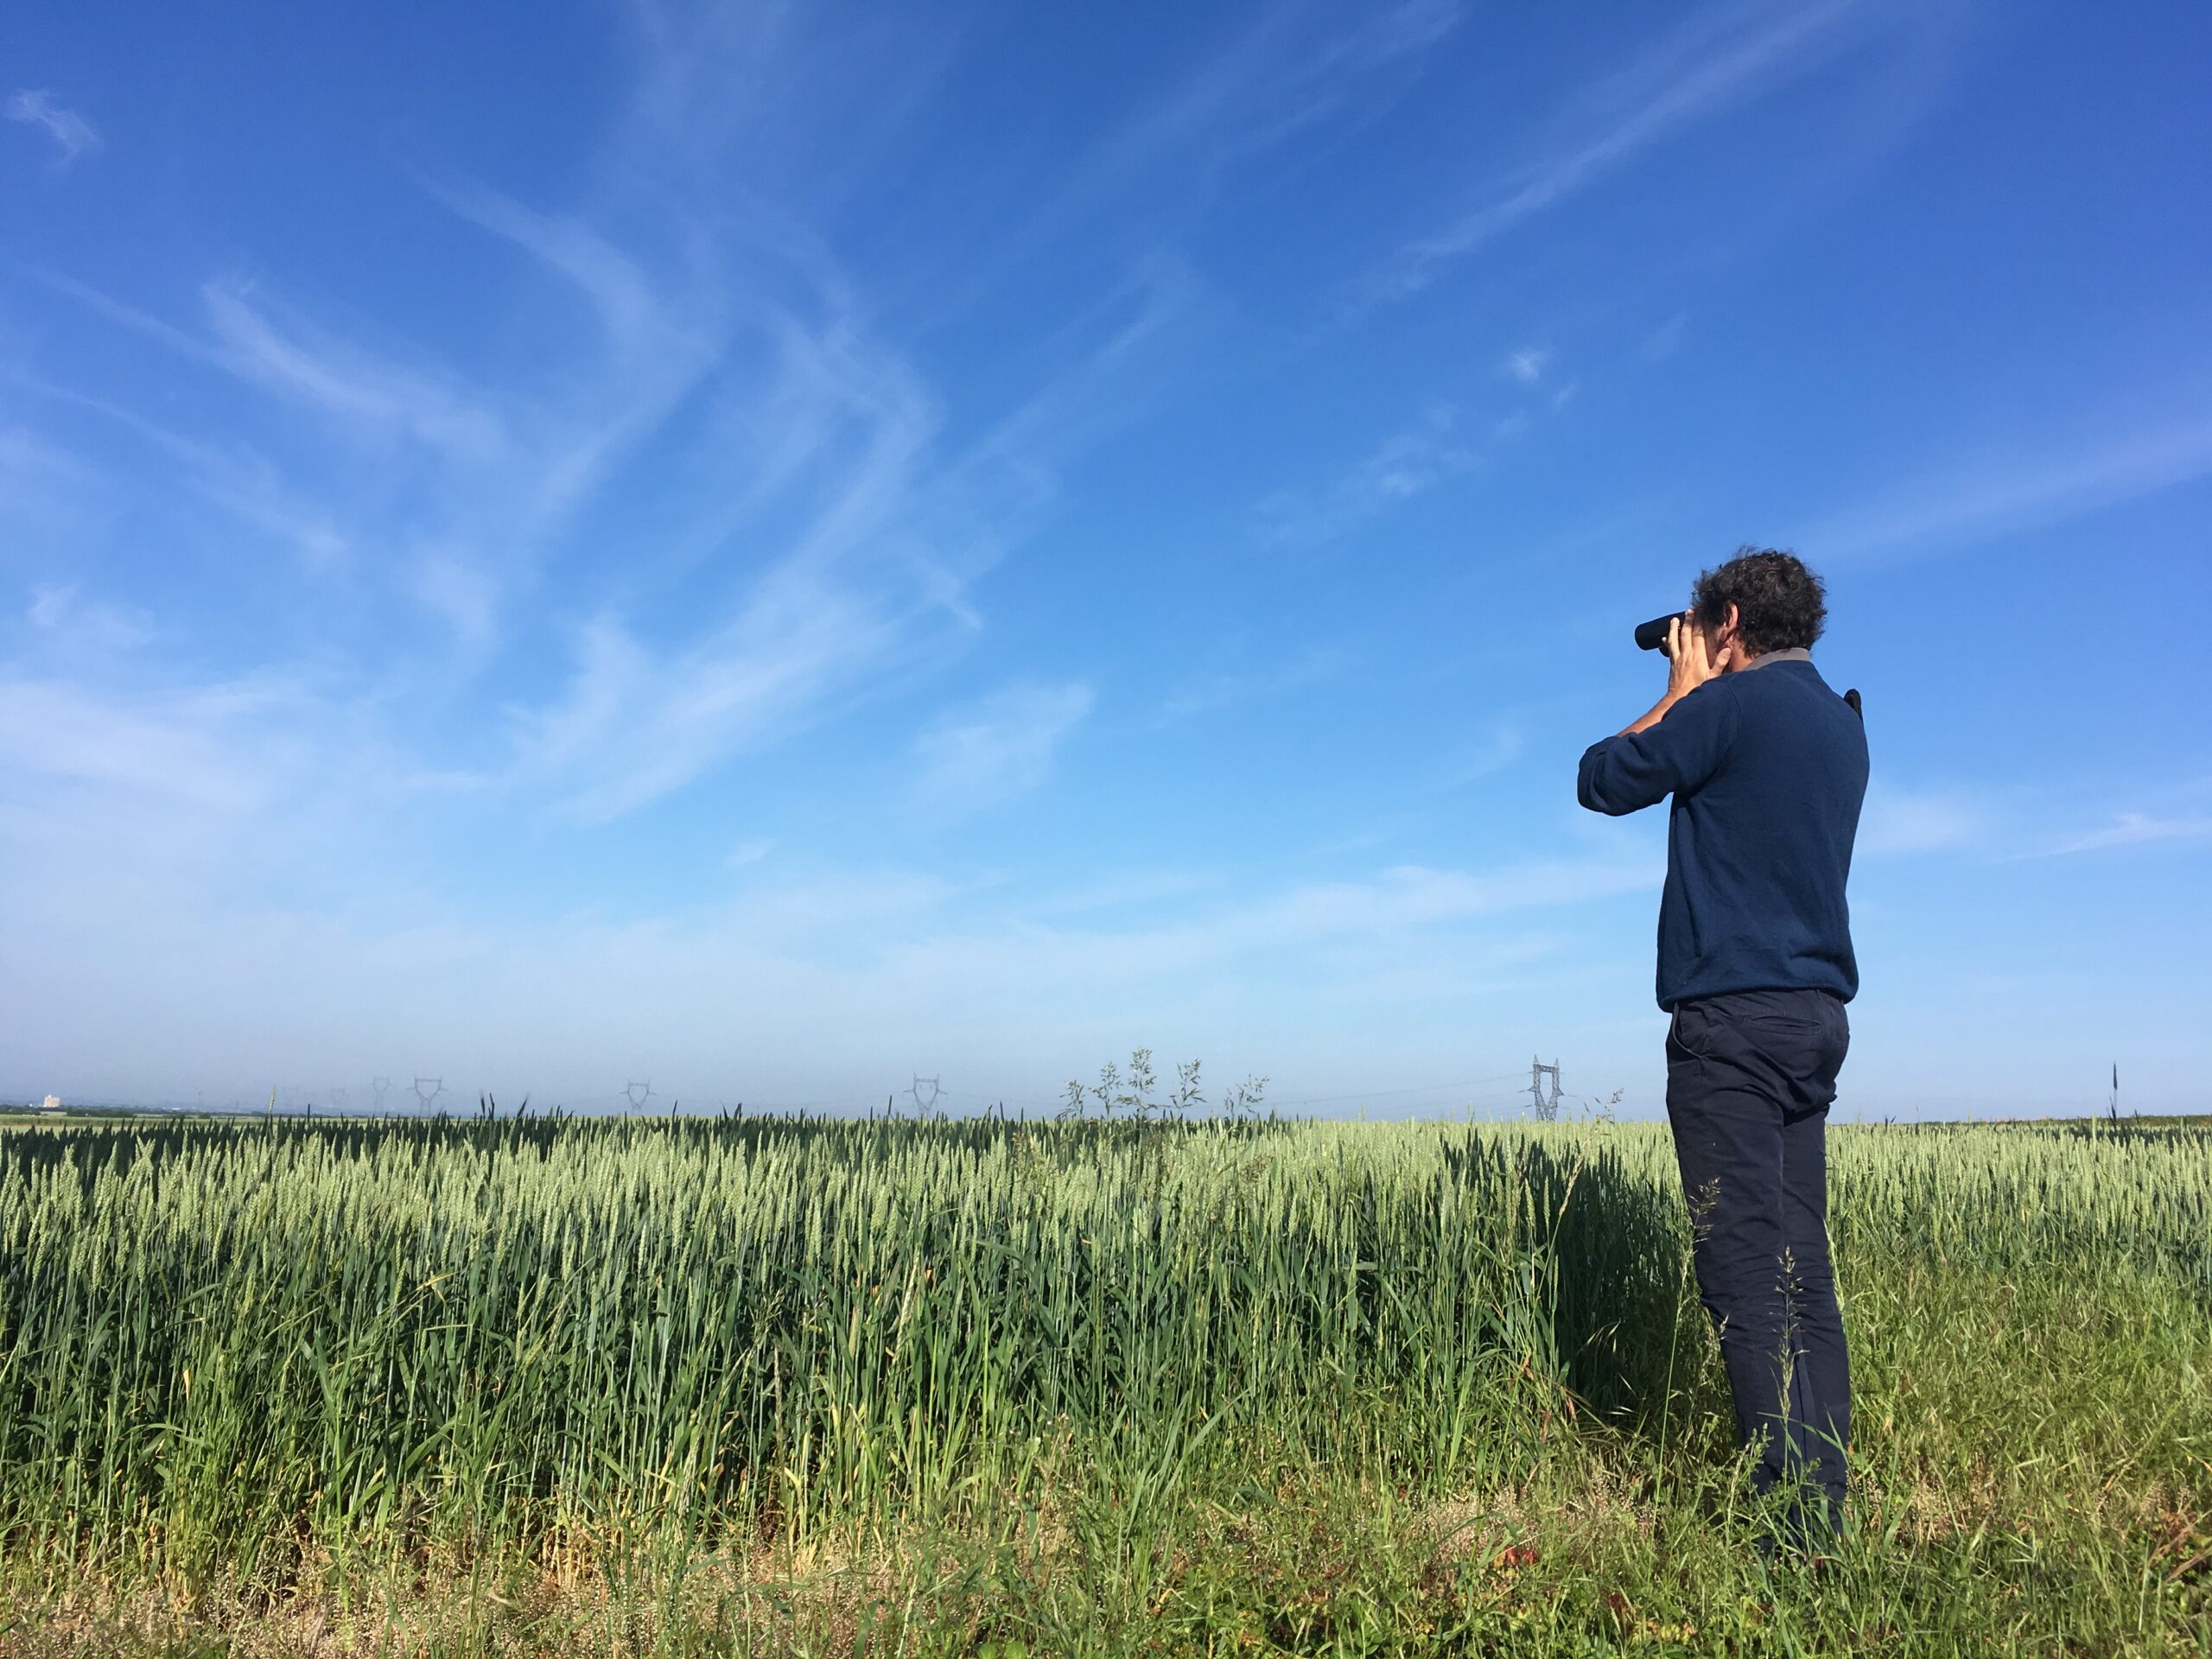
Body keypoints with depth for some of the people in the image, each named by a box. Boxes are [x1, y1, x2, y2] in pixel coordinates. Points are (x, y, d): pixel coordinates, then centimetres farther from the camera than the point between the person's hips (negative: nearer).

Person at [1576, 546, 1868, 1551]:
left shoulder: (1733, 701, -8)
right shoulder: (1840, 723, 18)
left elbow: (1604, 781, 1)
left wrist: (1681, 694, 12)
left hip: (1735, 1016, -8)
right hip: (1816, 1017, 9)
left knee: (1747, 1277, -8)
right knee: (1802, 1277, 9)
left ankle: (1792, 1529, -7)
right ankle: (1822, 1512, 12)